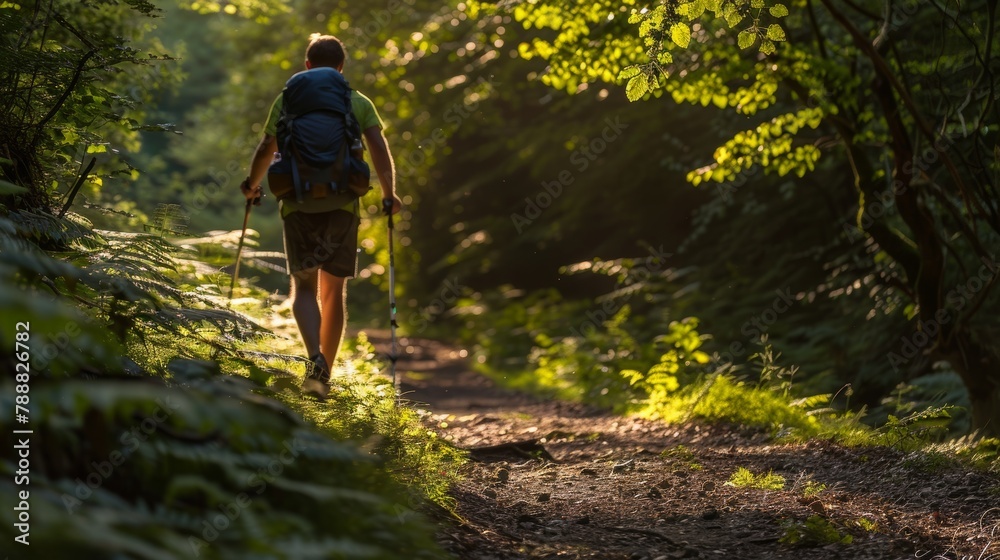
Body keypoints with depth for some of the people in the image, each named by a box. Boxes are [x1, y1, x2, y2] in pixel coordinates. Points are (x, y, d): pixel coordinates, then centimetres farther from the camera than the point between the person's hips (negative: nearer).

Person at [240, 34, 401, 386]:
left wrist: (252, 184, 22)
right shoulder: (359, 103, 7)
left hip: (299, 204, -1)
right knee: (335, 290, 10)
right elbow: (379, 150, -4)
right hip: (342, 205, 1)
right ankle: (326, 373, 13)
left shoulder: (289, 100, 6)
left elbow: (266, 149, 5)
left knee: (304, 286, 4)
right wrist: (389, 194, 5)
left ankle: (315, 356, -21)